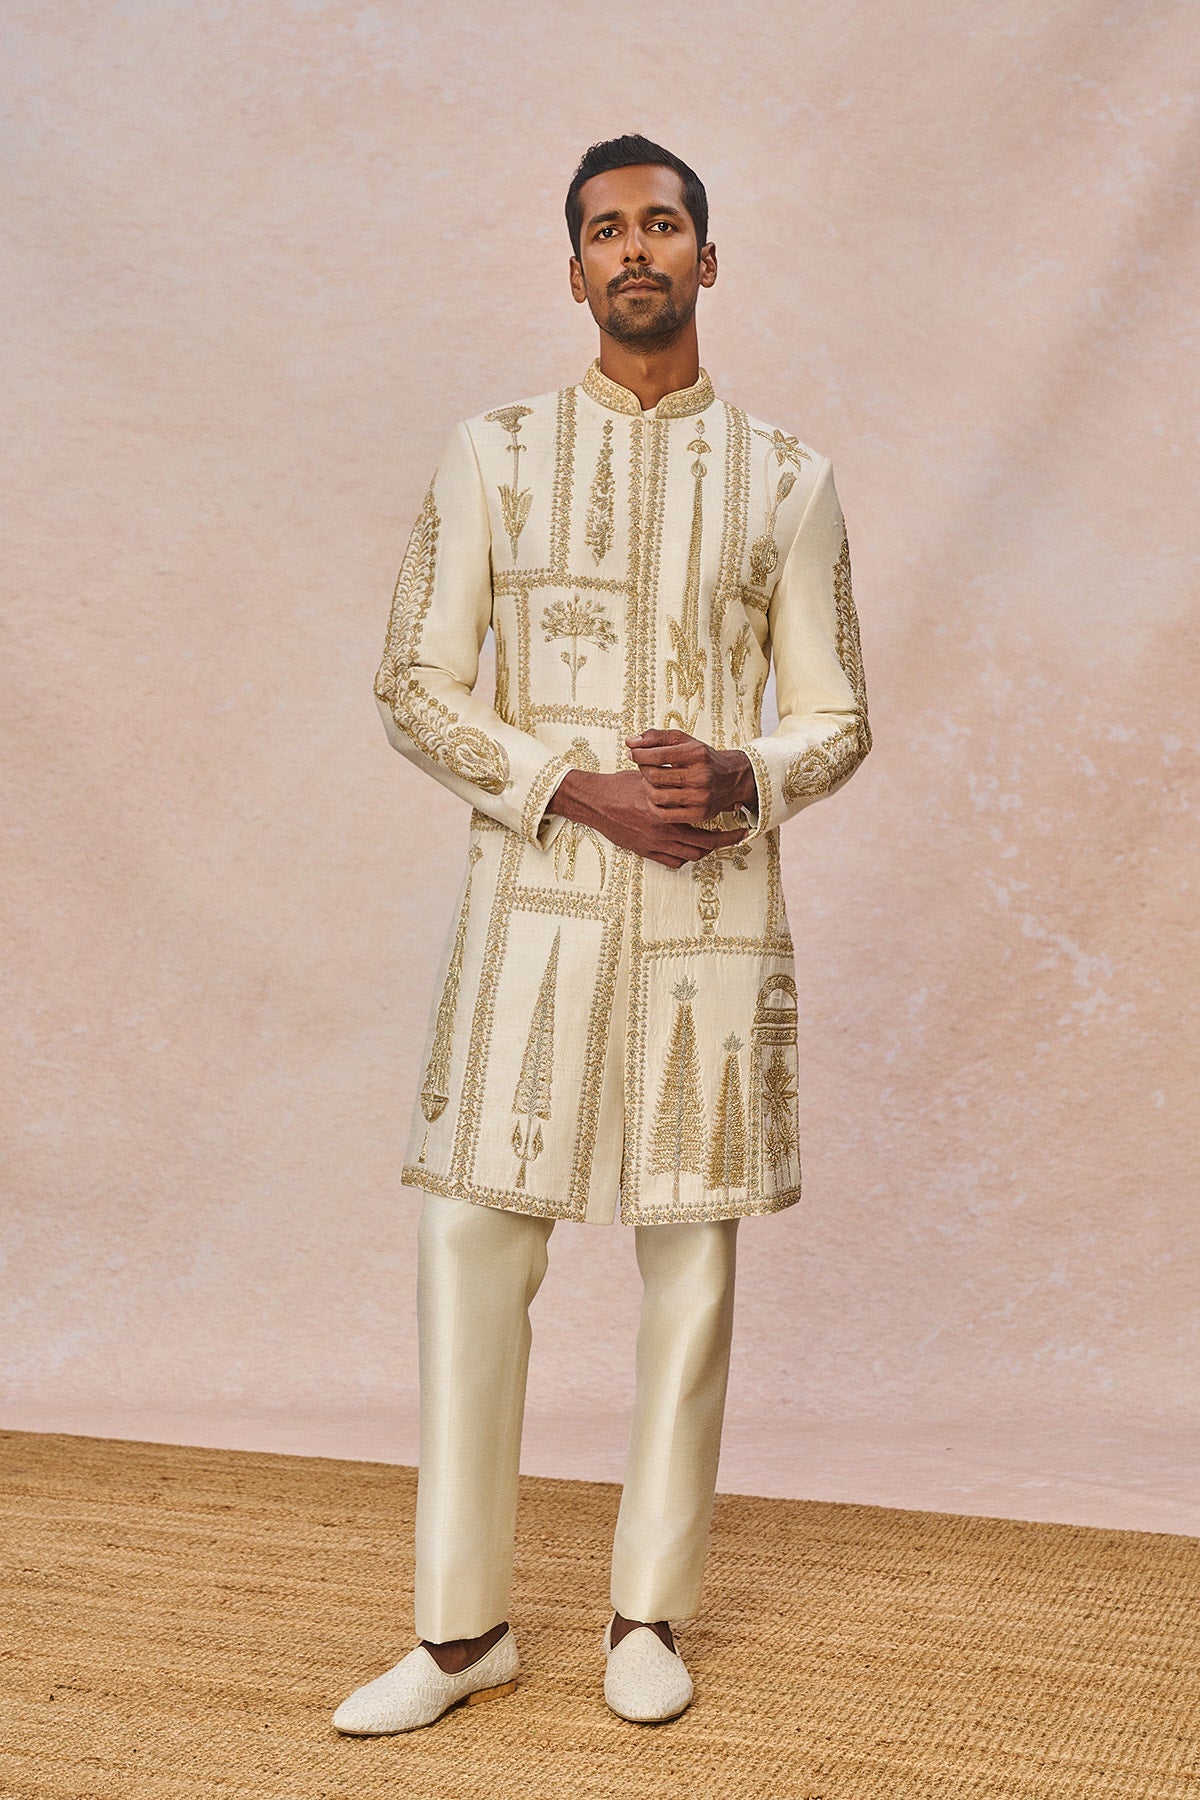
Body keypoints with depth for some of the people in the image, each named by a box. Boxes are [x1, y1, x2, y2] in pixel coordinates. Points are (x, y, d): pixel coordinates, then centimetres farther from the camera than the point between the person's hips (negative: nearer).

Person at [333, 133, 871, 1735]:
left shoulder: (785, 481, 7)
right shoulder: (494, 456, 6)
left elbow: (838, 718, 8)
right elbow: (416, 688, 2)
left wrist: (743, 778, -15)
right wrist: (580, 790, -12)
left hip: (716, 900, 1)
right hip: (536, 891, 0)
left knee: (691, 1244, 4)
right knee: (473, 1238, -3)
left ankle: (651, 1611, 20)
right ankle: (464, 1627, 11)